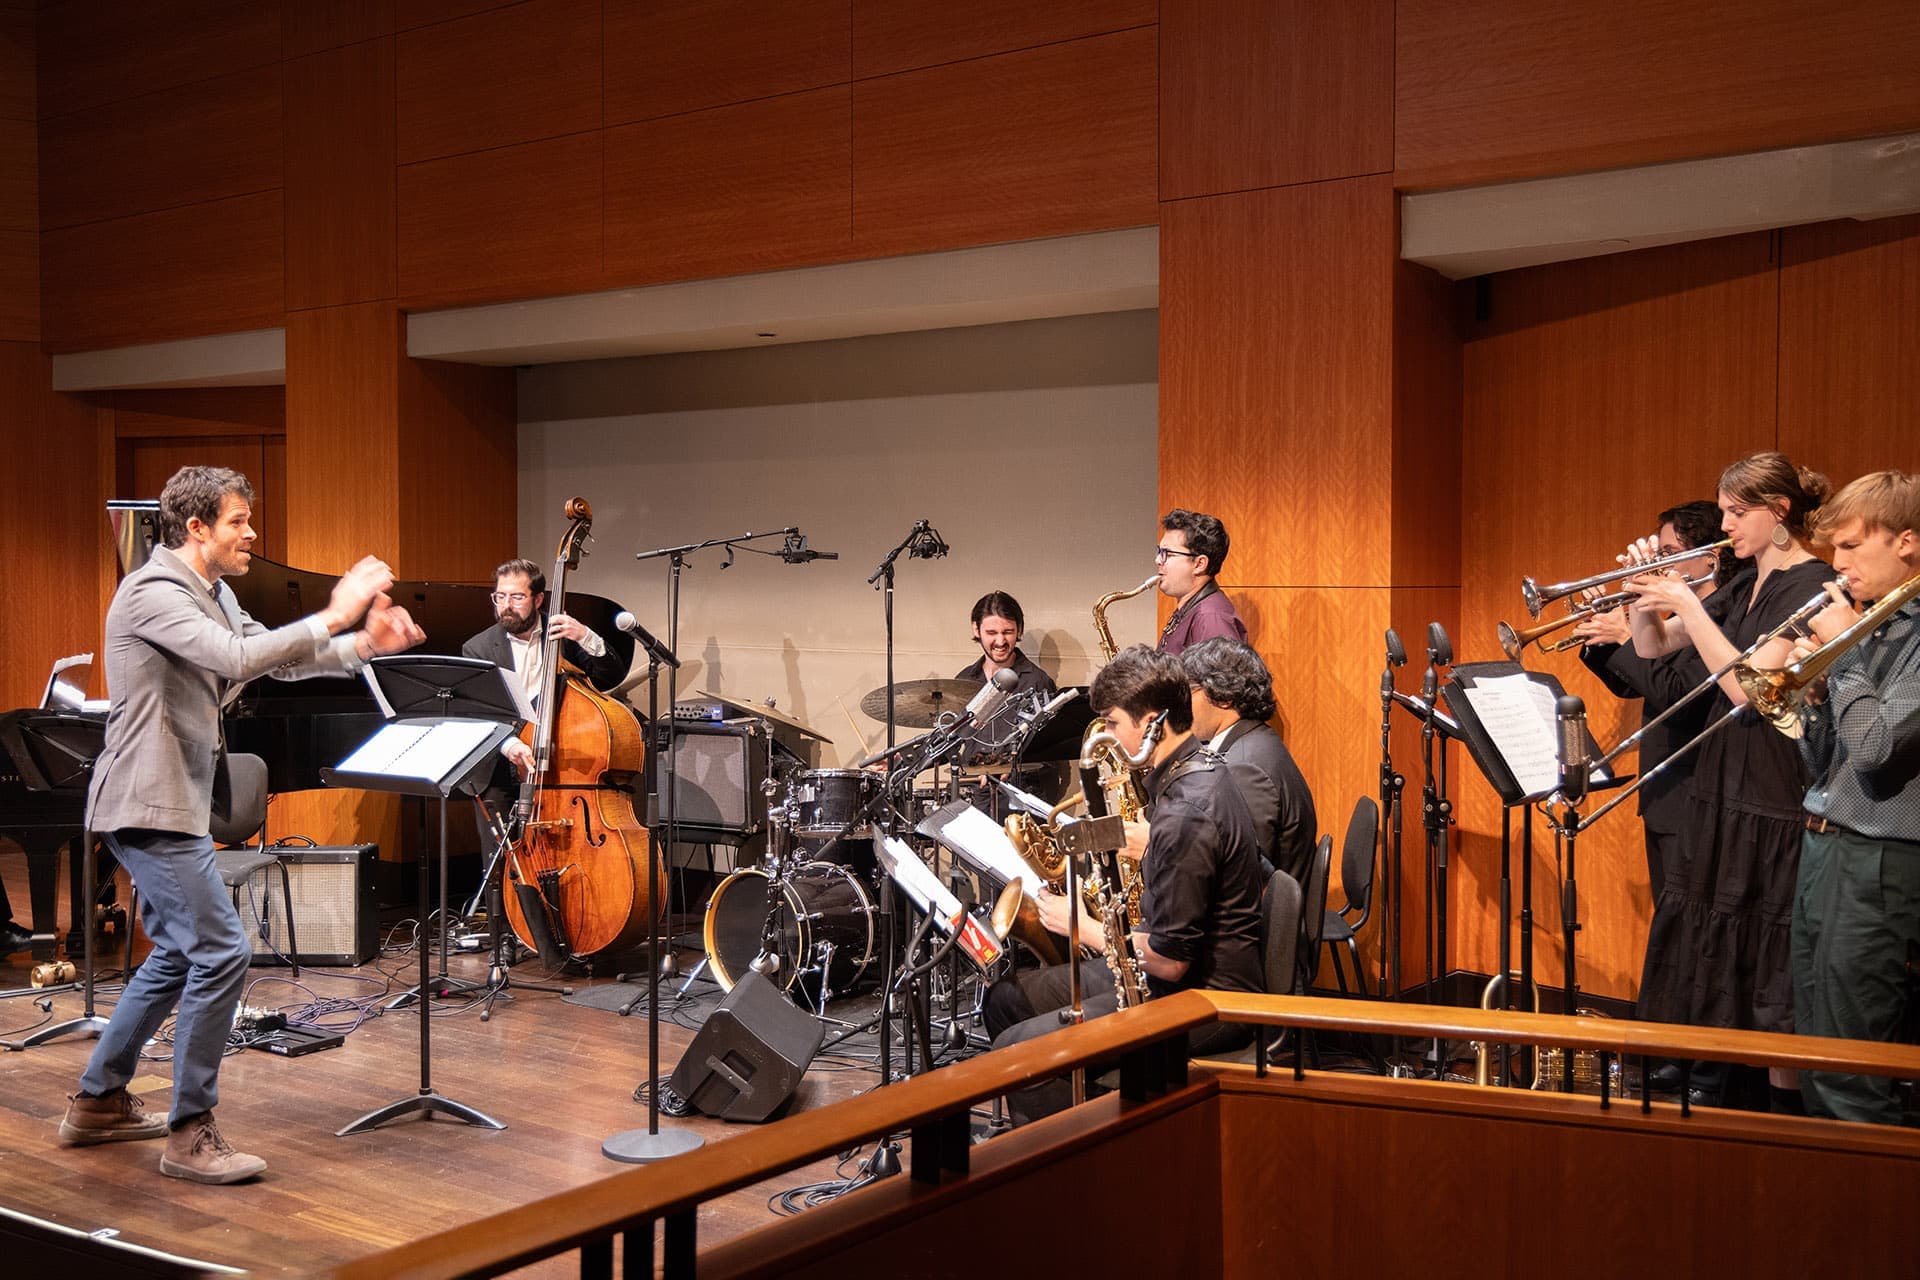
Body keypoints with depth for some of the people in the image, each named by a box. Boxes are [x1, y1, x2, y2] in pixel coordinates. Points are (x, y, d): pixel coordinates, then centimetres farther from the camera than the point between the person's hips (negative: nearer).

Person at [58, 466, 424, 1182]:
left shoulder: (213, 595, 14)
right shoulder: (153, 593, -17)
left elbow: (280, 659, 14)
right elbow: (241, 660, -31)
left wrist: (364, 645, -2)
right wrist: (334, 616, -27)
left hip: (174, 804, 11)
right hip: (149, 807, -11)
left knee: (178, 954, 18)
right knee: (221, 951, -13)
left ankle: (98, 1102, 30)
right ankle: (190, 1135, -4)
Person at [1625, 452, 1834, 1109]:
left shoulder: (1812, 586, -13)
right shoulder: (1745, 585, 12)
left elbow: (1749, 686, -22)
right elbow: (1652, 647, 14)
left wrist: (1687, 605, -20)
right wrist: (1644, 591, -4)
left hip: (1774, 794, -9)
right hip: (1720, 784, 9)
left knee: (1771, 955, -2)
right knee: (1710, 938, 15)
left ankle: (1781, 1102, 8)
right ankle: (1712, 1084, 27)